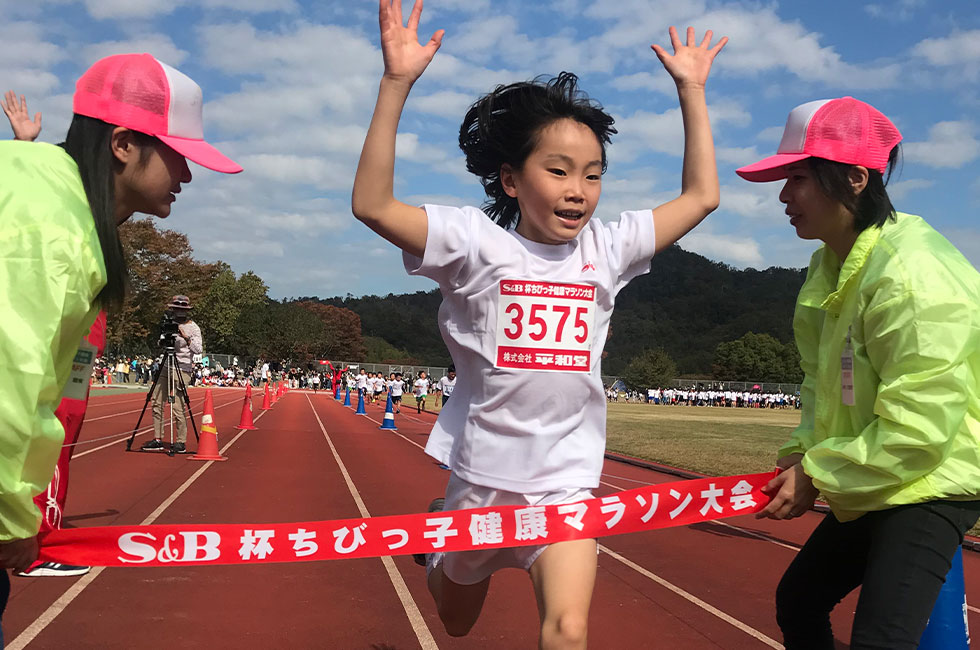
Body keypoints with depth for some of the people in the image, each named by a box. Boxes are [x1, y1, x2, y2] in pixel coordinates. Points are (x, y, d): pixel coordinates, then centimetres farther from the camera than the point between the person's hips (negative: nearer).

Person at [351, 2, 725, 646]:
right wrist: (397, 83, -27)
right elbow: (373, 204, -22)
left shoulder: (607, 249, -1)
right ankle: (439, 533, 57)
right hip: (481, 477, -1)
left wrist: (692, 89, 5)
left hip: (567, 481, 1)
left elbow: (701, 196, 5)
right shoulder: (478, 243, -11)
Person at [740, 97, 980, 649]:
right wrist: (804, 452, -3)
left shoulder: (911, 273, -25)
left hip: (931, 483, -9)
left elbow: (918, 428, -26)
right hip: (874, 486, 10)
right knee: (797, 602, 19)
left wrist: (816, 476, -18)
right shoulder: (832, 267, 4)